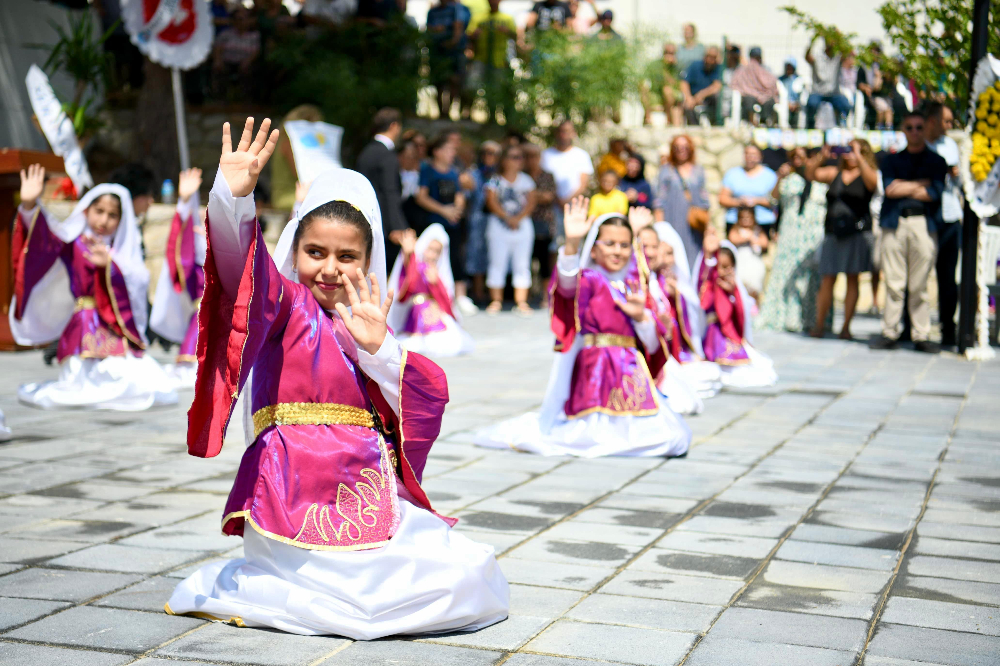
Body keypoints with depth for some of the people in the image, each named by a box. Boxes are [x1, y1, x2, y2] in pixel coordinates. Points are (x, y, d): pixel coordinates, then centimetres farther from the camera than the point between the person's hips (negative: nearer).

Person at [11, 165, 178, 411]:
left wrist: (110, 263, -22)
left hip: (120, 332, 3)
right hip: (83, 332, -3)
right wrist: (30, 206, -35)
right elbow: (44, 236, -16)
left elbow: (141, 279, -6)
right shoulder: (73, 241, 4)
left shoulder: (123, 251, 13)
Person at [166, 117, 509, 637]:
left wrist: (377, 349, -8)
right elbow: (244, 268, -21)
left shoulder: (368, 325, 20)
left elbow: (427, 400, 7)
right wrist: (233, 196, -39)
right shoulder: (285, 305, 3)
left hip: (369, 502, 7)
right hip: (299, 501, -7)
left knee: (474, 579, -2)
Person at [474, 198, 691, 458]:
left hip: (633, 376, 6)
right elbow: (568, 284, -27)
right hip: (596, 374, -6)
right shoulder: (589, 280, 0)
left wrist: (641, 317, -6)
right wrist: (572, 244, -44)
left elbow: (652, 346, 14)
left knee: (675, 438, -6)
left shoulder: (634, 287, 17)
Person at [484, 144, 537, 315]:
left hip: (523, 223, 2)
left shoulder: (526, 179, 10)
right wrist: (508, 218, -14)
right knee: (497, 262, -3)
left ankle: (521, 301, 3)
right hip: (499, 225, -2)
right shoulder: (495, 179, 3)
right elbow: (492, 202, -5)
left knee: (522, 264, 0)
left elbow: (531, 202, 3)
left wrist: (519, 218, -12)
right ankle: (496, 300, 3)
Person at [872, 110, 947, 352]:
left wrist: (903, 188, -1)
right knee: (893, 283, -2)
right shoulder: (891, 160, 19)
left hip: (924, 223, -1)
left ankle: (921, 336, 1)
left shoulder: (936, 161, 14)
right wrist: (921, 184, -1)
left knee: (920, 285, -3)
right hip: (895, 223, 1)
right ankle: (890, 333, 3)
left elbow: (935, 192, -2)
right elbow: (889, 187, 1)